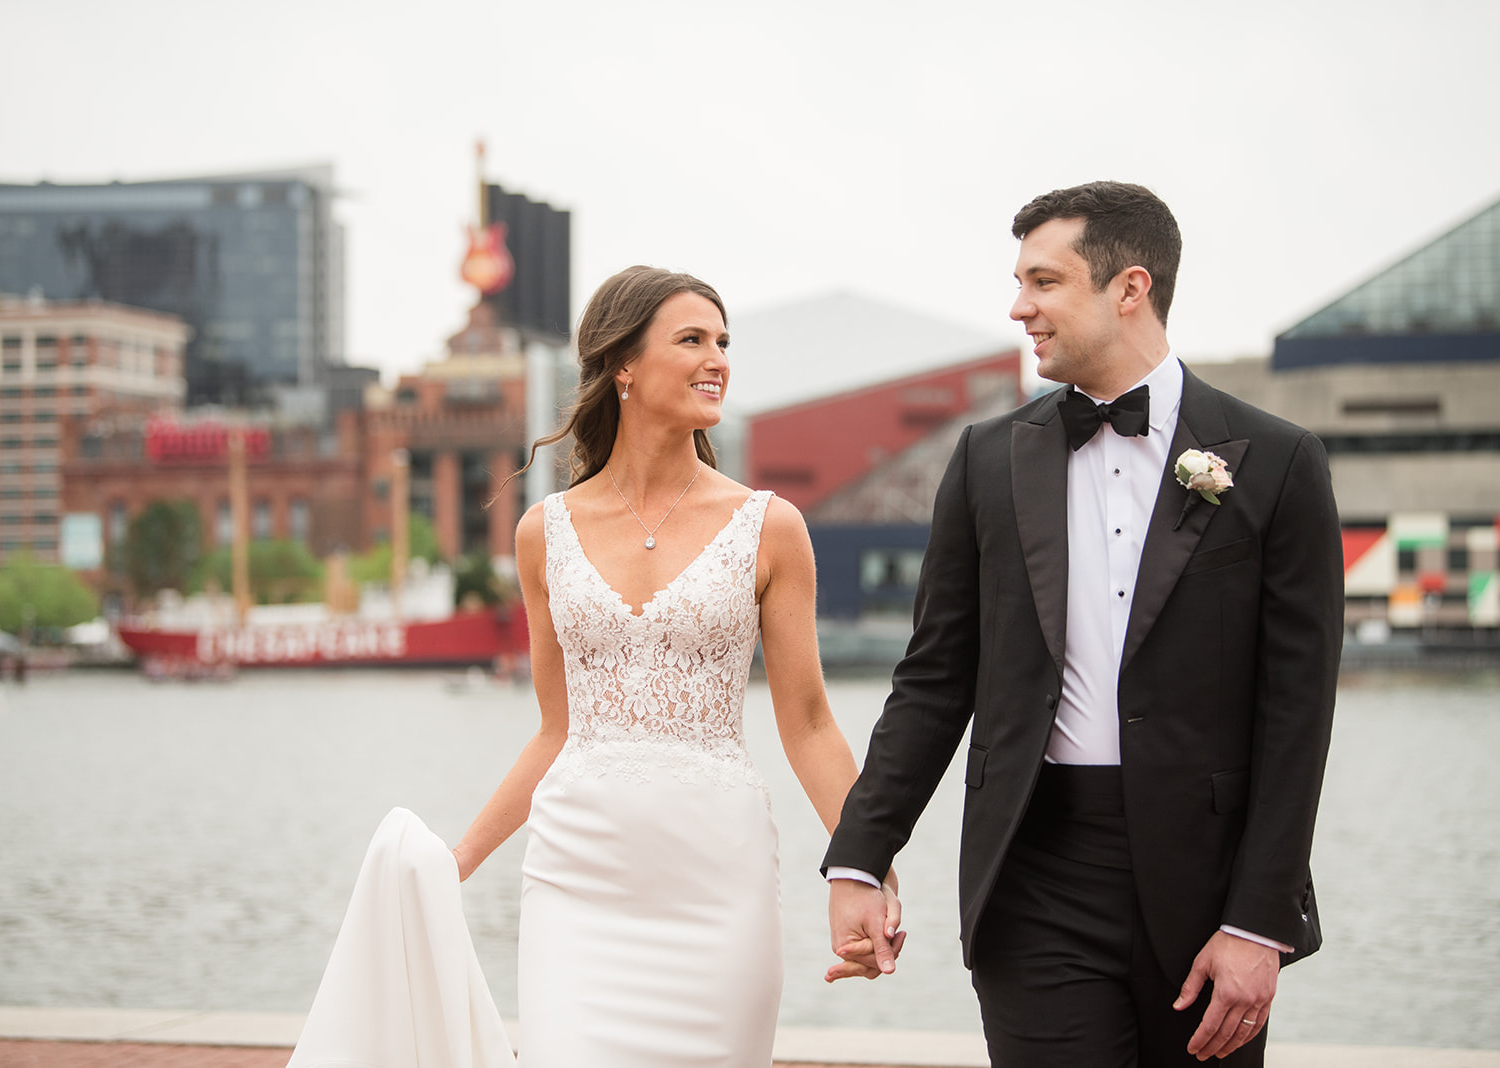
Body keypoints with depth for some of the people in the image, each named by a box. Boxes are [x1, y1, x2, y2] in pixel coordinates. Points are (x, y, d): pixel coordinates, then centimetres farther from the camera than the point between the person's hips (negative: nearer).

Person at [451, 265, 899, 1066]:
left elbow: (807, 725, 3)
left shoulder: (768, 528, 2)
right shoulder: (547, 532, 7)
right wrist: (458, 859, 11)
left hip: (714, 872, -1)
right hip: (580, 872, 1)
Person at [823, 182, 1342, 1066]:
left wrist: (1259, 924, -9)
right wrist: (858, 860, 1)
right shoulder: (990, 460, 8)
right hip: (1038, 883, 1)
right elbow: (936, 679, 10)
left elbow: (1295, 713, -3)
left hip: (1203, 876, -1)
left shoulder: (1276, 463, 0)